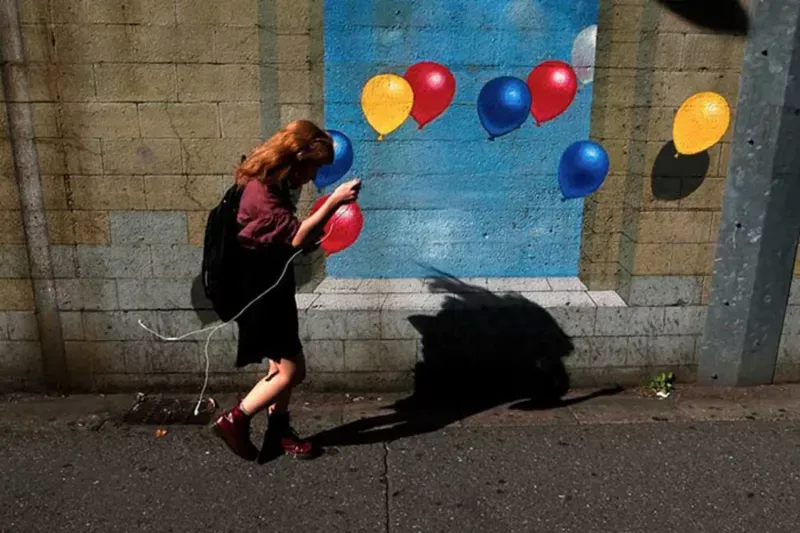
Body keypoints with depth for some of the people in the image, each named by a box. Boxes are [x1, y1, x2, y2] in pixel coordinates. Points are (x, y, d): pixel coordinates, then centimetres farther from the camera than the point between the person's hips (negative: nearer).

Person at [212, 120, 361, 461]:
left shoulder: (273, 186, 9)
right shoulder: (260, 191, -22)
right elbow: (296, 237, -27)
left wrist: (318, 235, 6)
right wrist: (333, 202, -27)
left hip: (272, 290, 10)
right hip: (259, 294, -10)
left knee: (282, 367, 17)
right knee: (291, 371, -3)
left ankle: (279, 432, 30)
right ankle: (234, 421, 11)